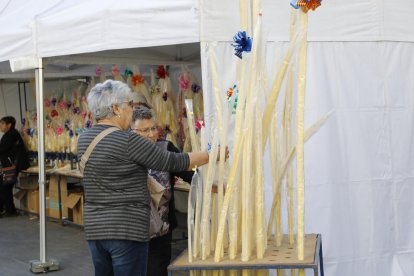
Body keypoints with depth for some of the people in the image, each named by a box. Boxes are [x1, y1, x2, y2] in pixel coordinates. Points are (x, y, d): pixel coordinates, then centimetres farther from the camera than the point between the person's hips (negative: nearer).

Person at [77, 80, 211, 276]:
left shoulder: (84, 140, 6)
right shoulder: (128, 141, -16)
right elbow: (172, 162, -11)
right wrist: (212, 156, 0)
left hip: (94, 228, 7)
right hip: (127, 229, -7)